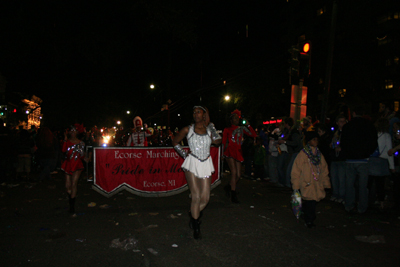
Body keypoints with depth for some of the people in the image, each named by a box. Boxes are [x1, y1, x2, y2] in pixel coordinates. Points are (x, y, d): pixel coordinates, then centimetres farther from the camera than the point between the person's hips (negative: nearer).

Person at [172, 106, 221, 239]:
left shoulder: (209, 129, 6)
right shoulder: (188, 130, 2)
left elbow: (217, 141, -13)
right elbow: (175, 142, 13)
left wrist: (209, 125, -8)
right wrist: (183, 154, 2)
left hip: (206, 165, 3)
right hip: (192, 164, -2)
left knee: (205, 198, 1)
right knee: (196, 197, -7)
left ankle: (193, 214, 32)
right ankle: (196, 227, 12)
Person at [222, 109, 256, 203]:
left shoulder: (242, 129, 17)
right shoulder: (227, 130, 13)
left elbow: (253, 135, 10)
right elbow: (224, 142, 12)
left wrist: (248, 125, 1)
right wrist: (223, 153, 4)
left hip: (238, 152, 4)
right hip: (230, 151, -3)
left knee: (238, 175, 0)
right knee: (234, 172, -17)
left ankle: (228, 187, 28)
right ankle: (233, 195, -8)